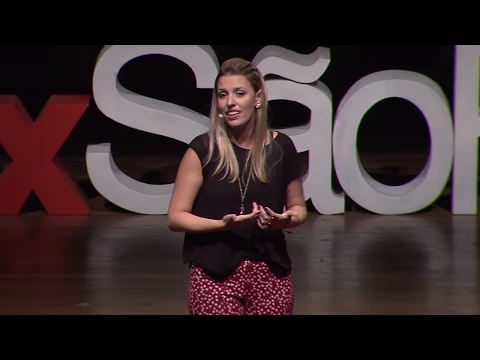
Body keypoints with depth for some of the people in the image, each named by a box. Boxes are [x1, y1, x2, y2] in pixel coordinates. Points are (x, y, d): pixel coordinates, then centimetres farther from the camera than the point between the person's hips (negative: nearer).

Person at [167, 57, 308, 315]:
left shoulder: (281, 147, 3)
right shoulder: (202, 149, -4)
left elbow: (298, 207, 16)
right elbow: (175, 217, -3)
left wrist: (286, 220, -7)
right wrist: (222, 224, -18)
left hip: (270, 273, 2)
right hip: (214, 274, -2)